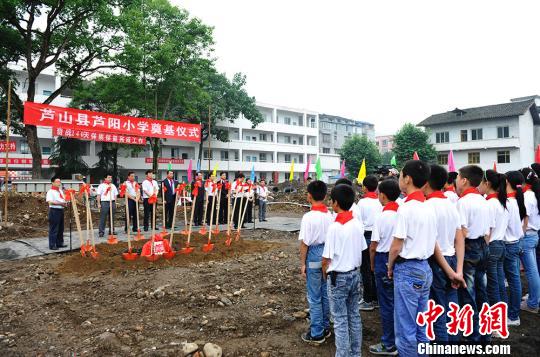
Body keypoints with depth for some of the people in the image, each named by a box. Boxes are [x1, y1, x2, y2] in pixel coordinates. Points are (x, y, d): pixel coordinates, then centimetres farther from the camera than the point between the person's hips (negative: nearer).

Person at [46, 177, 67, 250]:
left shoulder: (61, 191, 17)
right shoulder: (50, 192, -10)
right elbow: (50, 202, -21)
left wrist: (65, 203, 4)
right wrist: (60, 203, -22)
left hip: (61, 210, 9)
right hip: (54, 211, -9)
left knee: (61, 228, 14)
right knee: (53, 229, -4)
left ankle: (59, 243, 23)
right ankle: (52, 245, 2)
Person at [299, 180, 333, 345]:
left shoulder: (309, 217, -18)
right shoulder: (330, 215, -1)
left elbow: (305, 243, -14)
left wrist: (303, 263, -4)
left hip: (314, 257, -6)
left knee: (314, 297, 5)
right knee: (326, 294, 18)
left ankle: (317, 334, 15)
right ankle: (325, 327, 31)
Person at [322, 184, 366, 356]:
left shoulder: (334, 227, -21)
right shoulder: (358, 224, -1)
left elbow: (327, 258, -16)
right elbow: (362, 250, 7)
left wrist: (325, 272, 3)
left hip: (338, 277, -7)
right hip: (355, 274, 7)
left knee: (340, 320, 4)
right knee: (354, 316, 17)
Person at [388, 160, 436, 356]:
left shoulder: (406, 208, -18)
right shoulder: (428, 208, 8)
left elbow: (396, 246, -16)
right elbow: (432, 242, 12)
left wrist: (390, 266, 0)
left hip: (407, 270, -9)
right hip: (425, 268, 9)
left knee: (405, 329, 3)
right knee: (421, 326, 18)